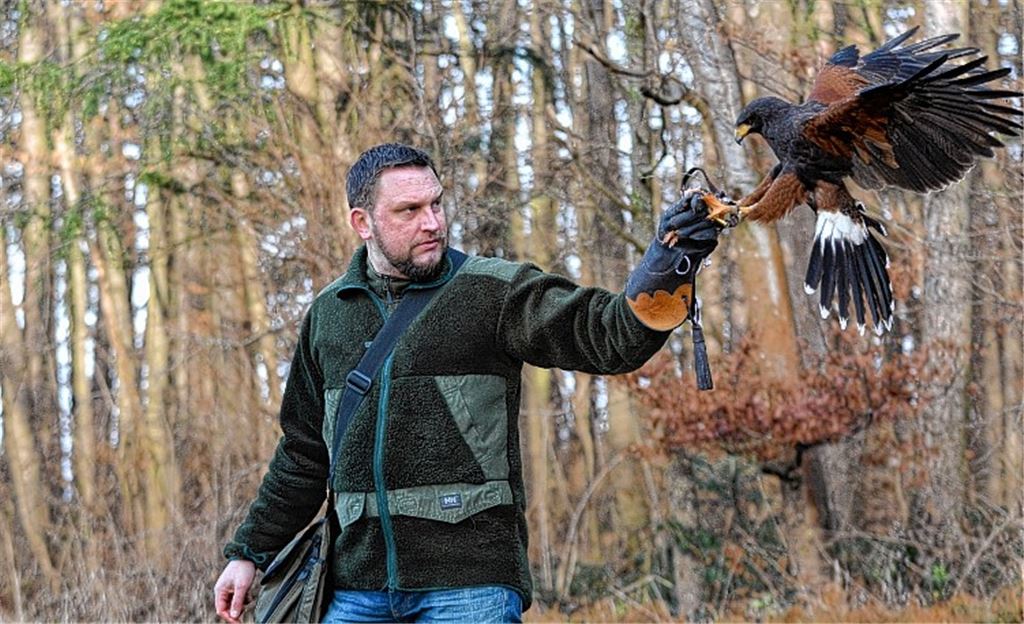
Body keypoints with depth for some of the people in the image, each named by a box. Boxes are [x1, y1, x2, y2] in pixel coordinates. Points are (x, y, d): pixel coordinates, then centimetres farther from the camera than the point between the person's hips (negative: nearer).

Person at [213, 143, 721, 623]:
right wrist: (250, 551, 20)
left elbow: (606, 335, -14)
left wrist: (665, 271, -33)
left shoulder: (493, 293, 1)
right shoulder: (328, 313, 13)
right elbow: (304, 453, 22)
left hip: (470, 580, -4)